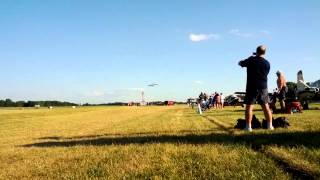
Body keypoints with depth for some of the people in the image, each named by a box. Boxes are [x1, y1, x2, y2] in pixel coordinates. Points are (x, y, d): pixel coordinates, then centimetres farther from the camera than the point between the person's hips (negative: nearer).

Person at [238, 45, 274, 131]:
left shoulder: (251, 60, -5)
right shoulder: (267, 63, 5)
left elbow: (240, 63, 10)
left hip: (251, 87, -3)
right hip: (263, 87, 3)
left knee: (249, 107, 0)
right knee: (266, 107, 10)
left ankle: (248, 127, -4)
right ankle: (270, 125, 12)